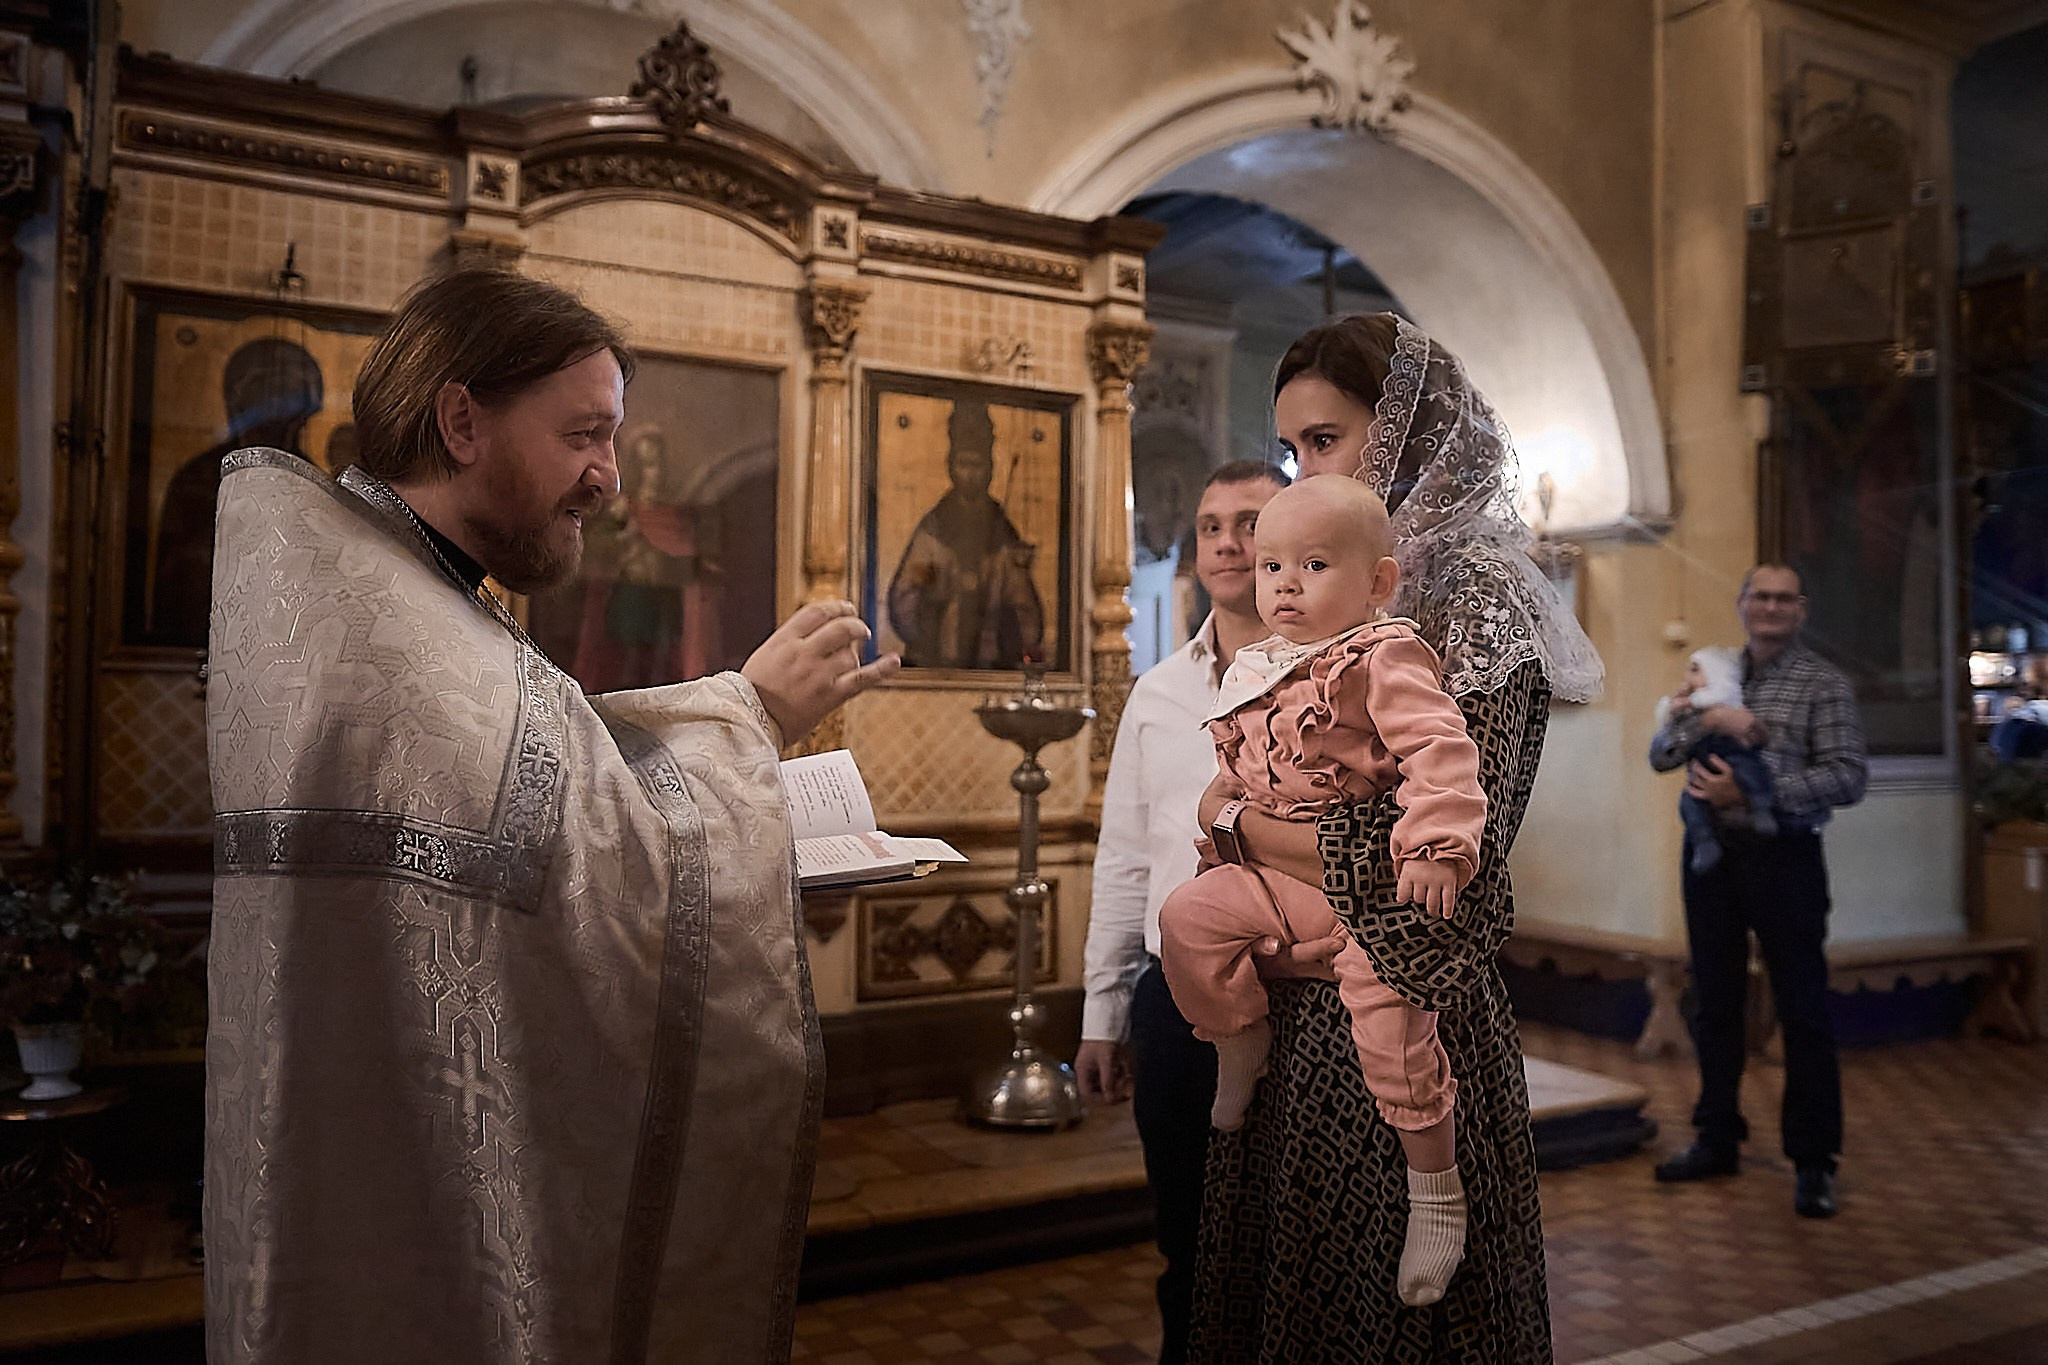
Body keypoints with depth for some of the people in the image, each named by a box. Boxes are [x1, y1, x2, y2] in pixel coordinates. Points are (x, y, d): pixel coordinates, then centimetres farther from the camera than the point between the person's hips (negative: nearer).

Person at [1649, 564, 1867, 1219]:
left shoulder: (1823, 682, -1)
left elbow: (1848, 777, -12)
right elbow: (1660, 755, 4)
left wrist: (1750, 791, -20)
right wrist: (1707, 718, -16)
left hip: (1783, 857, -4)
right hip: (1710, 855, 4)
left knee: (1803, 1011, 1)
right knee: (1715, 1005, 12)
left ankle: (1812, 1160, 11)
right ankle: (1718, 1140, 24)